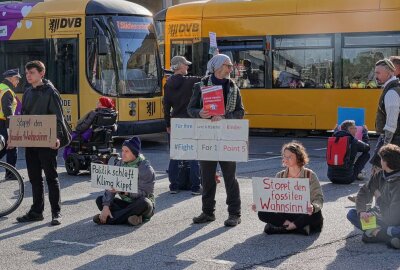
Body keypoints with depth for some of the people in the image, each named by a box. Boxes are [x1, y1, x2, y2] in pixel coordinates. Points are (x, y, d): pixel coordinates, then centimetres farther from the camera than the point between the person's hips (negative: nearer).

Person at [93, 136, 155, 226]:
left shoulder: (145, 168, -15)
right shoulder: (120, 164, 2)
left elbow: (144, 193, -23)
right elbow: (111, 187, -6)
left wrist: (123, 191, -34)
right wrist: (106, 206, -21)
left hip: (140, 205, -5)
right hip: (126, 203, 5)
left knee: (144, 203, -39)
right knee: (100, 200, -10)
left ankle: (108, 219, -35)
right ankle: (129, 216, -29)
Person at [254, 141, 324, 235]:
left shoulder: (309, 175, -2)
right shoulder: (280, 176, 9)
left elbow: (319, 199, -10)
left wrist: (313, 207, -34)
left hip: (304, 214, -3)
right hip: (285, 214, 3)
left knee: (316, 214, -36)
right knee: (262, 213, -22)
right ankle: (301, 227, -25)